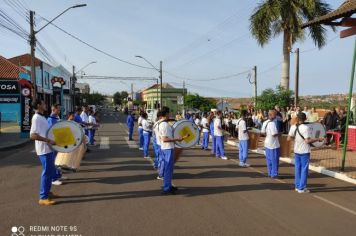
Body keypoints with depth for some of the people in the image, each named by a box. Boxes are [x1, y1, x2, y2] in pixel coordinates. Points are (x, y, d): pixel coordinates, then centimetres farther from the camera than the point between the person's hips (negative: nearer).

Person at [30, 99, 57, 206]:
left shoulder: (42, 117, 13)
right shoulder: (37, 118, -17)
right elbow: (33, 135, -26)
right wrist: (48, 140, -27)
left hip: (49, 148, 10)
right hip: (44, 149, -10)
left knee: (51, 170, 17)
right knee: (47, 172, -4)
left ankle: (47, 192, 29)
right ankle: (43, 198, 4)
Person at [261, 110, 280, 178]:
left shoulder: (265, 122, 5)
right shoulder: (272, 123, -21)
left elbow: (262, 132, 10)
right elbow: (274, 134, -24)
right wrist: (279, 133, -7)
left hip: (267, 143, 8)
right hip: (273, 144, -8)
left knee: (269, 159, 15)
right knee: (274, 159, 3)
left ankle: (270, 173, 24)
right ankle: (274, 174, 10)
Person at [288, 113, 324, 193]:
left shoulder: (293, 127, -1)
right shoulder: (306, 128, -18)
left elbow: (289, 139, 2)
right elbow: (307, 141, -22)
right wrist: (318, 139, -11)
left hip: (296, 151, 5)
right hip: (304, 152, -5)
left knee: (297, 169, 13)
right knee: (304, 169, 3)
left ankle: (297, 186, 21)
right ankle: (302, 188, 8)